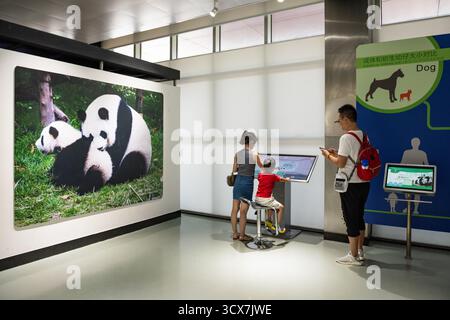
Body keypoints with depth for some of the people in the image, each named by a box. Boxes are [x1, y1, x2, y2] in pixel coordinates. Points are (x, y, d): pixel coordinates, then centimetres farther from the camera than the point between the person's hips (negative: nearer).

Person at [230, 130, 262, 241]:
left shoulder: (237, 154, 3)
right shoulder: (255, 154, -7)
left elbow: (234, 170, 9)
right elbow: (261, 166, 10)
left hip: (238, 181, 5)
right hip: (247, 182, -5)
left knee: (235, 208, 10)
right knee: (243, 211, 2)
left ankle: (235, 233, 21)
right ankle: (242, 235, 12)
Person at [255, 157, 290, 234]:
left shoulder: (260, 175, 3)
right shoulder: (273, 176, -11)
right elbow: (282, 179, 2)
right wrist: (287, 179, 23)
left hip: (257, 199, 7)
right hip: (266, 199, -7)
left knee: (272, 203, 34)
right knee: (281, 207, 9)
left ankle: (269, 220, 40)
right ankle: (278, 227, 10)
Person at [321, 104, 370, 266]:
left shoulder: (346, 138, -17)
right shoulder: (364, 136, 9)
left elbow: (340, 163, -17)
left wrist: (328, 156, 0)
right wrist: (337, 153, 17)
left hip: (351, 185, -8)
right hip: (364, 182, 8)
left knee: (351, 219, 2)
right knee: (359, 217, 18)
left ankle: (354, 256, 12)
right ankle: (360, 251, 30)